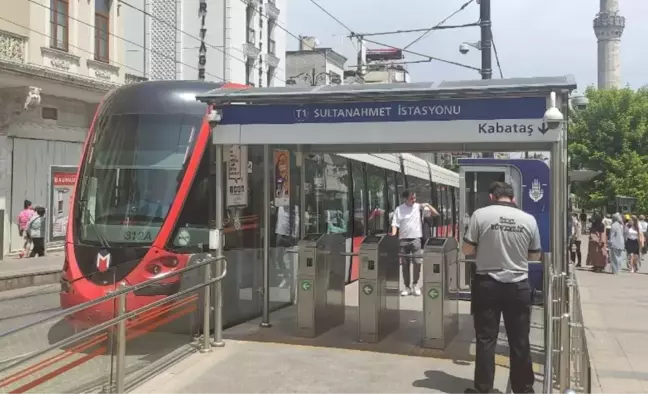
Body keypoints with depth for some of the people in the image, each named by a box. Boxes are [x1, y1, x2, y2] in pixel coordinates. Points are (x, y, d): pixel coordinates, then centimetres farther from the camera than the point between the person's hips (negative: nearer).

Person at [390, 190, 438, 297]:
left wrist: (428, 205, -12)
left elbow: (435, 214, 3)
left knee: (417, 262, -10)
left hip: (416, 239, -1)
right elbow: (395, 224, 1)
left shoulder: (419, 207, 3)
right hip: (403, 239, 1)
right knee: (405, 264, 5)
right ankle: (407, 287, 14)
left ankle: (415, 285, 8)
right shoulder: (399, 209, 4)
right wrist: (393, 237, -13)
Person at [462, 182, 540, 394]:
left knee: (486, 339, 6)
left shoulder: (480, 214, -7)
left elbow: (467, 250, -5)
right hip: (518, 285, 2)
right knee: (520, 341, 10)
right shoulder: (529, 219, -1)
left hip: (487, 284, -1)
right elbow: (535, 255, 9)